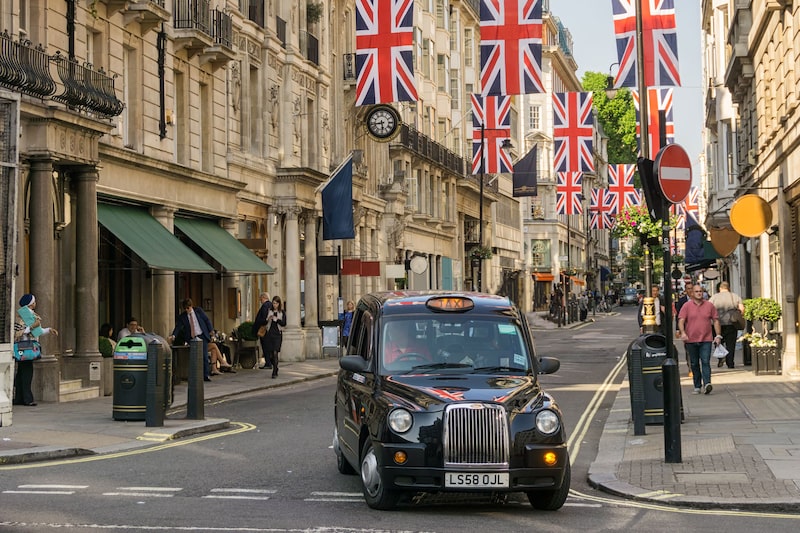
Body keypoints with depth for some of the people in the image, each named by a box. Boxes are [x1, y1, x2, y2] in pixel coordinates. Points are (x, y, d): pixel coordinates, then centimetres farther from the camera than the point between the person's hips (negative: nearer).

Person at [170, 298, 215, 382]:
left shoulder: (198, 311, 1)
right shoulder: (182, 316, 1)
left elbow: (207, 320, 7)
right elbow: (178, 327, -8)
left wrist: (211, 330, 0)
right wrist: (174, 335, -25)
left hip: (202, 336, -1)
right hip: (192, 338, 1)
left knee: (204, 356, -4)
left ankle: (206, 375, -1)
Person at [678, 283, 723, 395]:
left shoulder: (709, 305, 7)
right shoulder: (686, 306, 3)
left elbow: (716, 321, 11)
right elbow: (681, 321, -4)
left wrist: (718, 335, 3)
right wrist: (683, 332, -21)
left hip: (706, 340, -1)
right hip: (691, 340, 1)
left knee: (705, 362, -13)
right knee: (694, 364, 7)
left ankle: (706, 384, -22)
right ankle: (697, 387, 14)